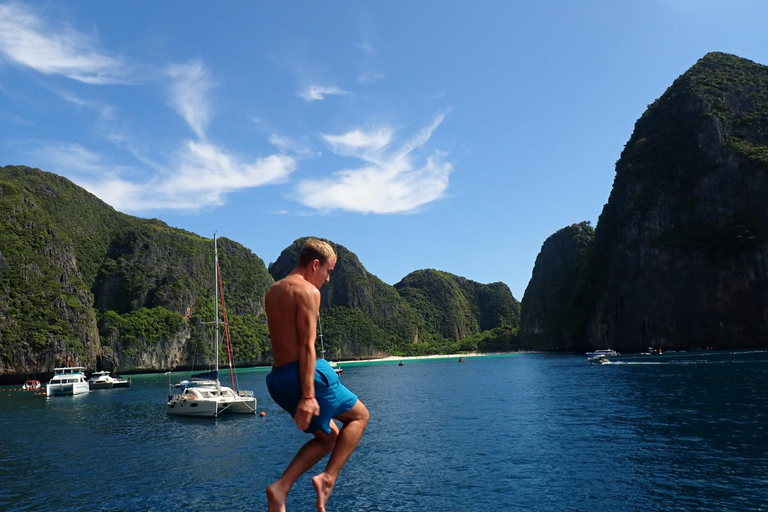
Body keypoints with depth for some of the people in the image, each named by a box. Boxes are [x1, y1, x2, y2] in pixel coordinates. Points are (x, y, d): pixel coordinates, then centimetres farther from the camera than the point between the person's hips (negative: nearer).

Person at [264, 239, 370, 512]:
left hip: (278, 378, 9)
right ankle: (328, 477, -2)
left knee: (328, 436, 19)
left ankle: (281, 487, 5)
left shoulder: (272, 291, 16)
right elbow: (307, 345, -19)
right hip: (302, 375, -9)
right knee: (359, 416, 12)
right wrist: (308, 395, -22)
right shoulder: (308, 291, -11)